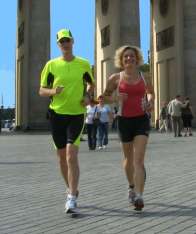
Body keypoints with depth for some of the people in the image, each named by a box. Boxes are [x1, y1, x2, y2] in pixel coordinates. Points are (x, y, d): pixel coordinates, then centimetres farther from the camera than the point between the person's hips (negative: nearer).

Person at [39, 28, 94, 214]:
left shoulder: (83, 64, 2)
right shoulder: (51, 65, 2)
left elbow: (91, 84, 18)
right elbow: (42, 90, 5)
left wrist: (88, 97, -3)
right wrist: (52, 91, -16)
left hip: (77, 114, -2)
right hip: (57, 114, 2)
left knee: (71, 154, -15)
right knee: (62, 156, 11)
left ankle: (72, 198, -12)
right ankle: (72, 190, 32)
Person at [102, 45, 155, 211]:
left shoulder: (143, 77, 5)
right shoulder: (116, 78, 0)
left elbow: (151, 92, 23)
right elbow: (105, 96, 9)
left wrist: (151, 101, 1)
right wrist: (115, 98, -12)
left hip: (142, 119, -1)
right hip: (124, 120, 1)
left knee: (139, 159, -14)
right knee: (128, 158, 16)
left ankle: (139, 196, -21)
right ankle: (132, 187, 41)